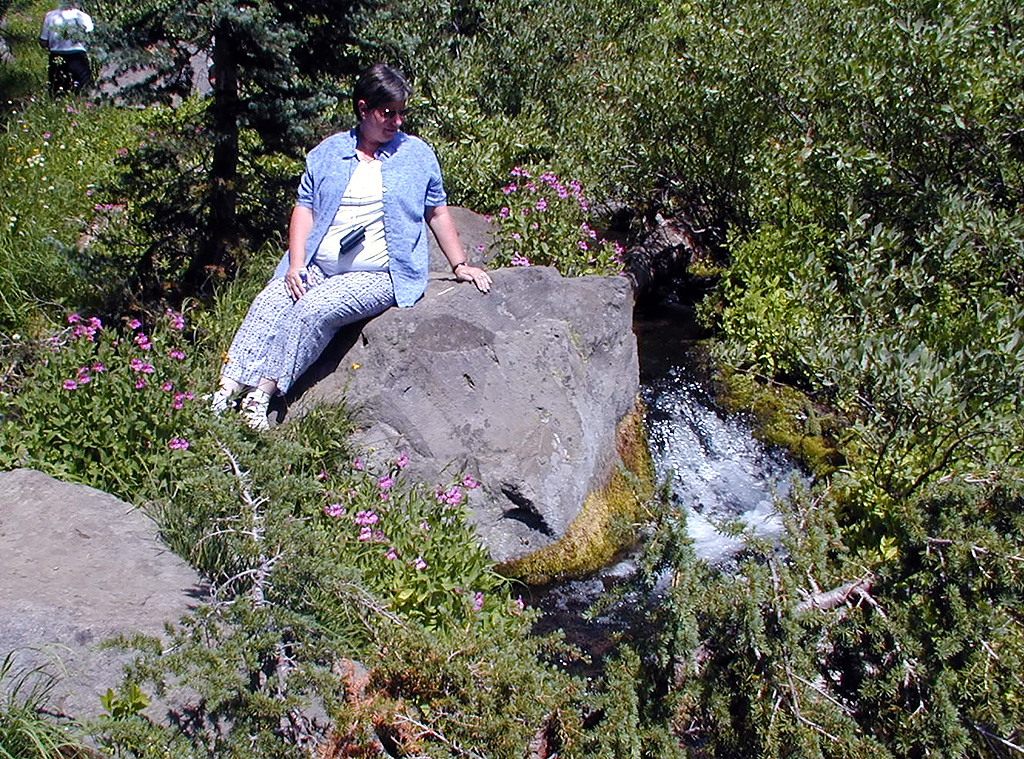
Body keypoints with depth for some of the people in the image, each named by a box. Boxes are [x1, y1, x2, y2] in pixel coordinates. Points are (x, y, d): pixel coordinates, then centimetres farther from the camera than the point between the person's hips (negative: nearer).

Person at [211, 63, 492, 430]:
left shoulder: (418, 155, 9)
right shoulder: (329, 152, 12)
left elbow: (437, 213, 14)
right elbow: (305, 208, 9)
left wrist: (460, 265, 9)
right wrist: (296, 265, -4)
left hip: (378, 275, -3)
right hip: (317, 268, 3)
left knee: (316, 308, -28)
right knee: (268, 304, -21)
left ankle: (264, 392, -27)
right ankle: (227, 389, -23)